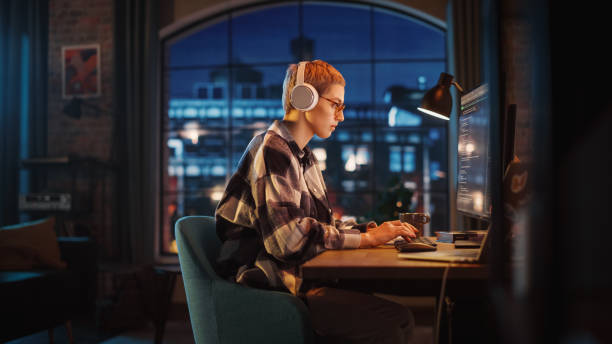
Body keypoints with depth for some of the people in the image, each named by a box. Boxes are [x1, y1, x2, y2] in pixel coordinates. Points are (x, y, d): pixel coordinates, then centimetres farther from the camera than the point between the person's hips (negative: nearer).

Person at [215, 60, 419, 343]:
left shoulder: (304, 157, 20)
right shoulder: (271, 150, -11)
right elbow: (288, 236, -22)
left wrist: (373, 229, 2)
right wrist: (366, 238, -17)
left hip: (298, 275, 9)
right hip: (269, 284, -9)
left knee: (401, 318, -10)